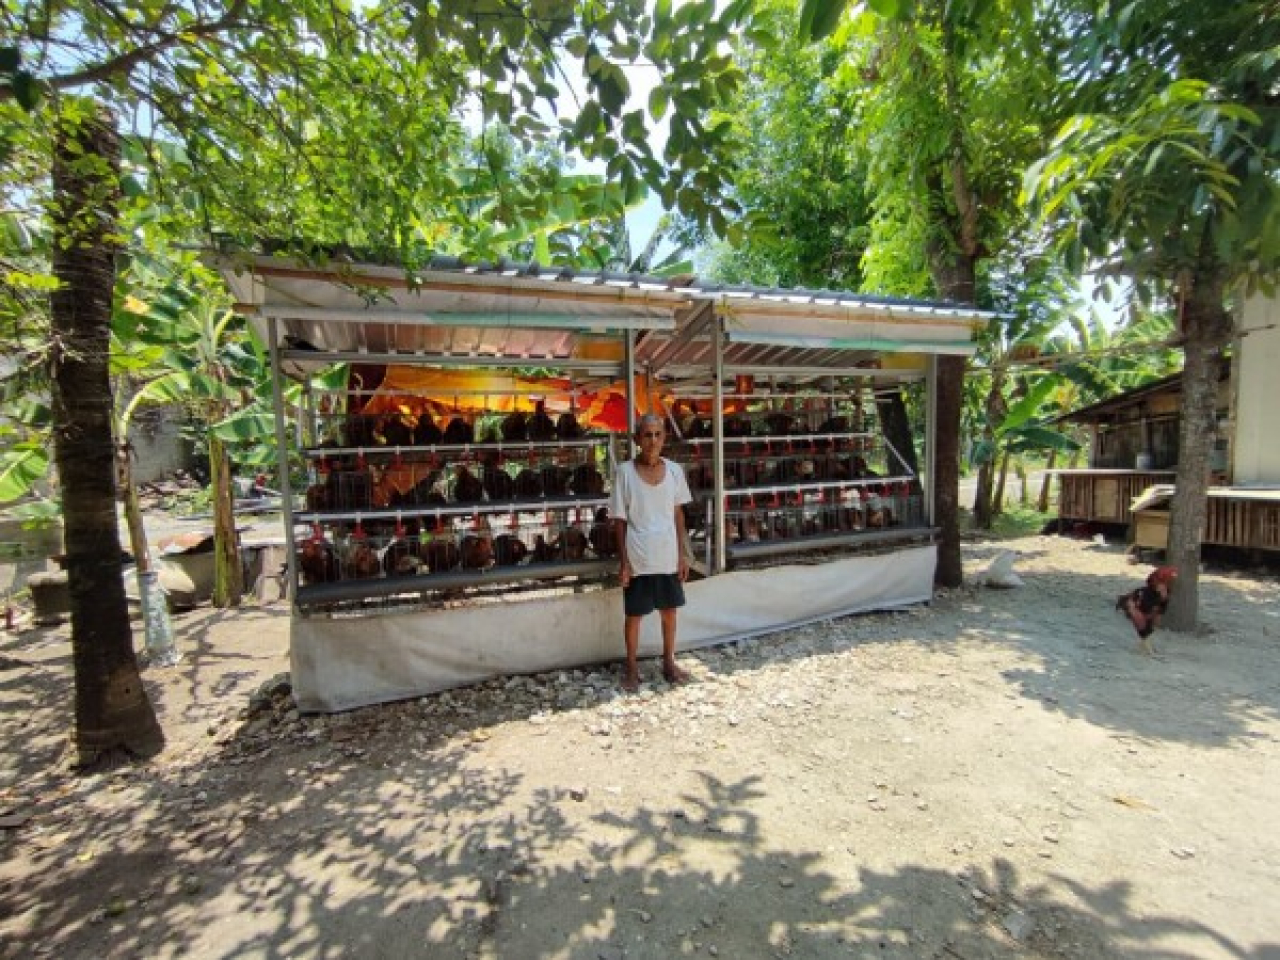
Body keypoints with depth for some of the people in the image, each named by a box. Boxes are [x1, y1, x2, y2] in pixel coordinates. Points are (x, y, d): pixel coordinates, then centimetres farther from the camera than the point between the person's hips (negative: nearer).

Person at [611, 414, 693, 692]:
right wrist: (624, 561, -8)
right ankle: (632, 669, 28)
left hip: (669, 557, 3)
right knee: (634, 615, 10)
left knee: (669, 610, 16)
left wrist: (683, 554, 4)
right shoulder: (625, 472, -9)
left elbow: (678, 514, 6)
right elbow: (620, 520, -6)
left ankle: (669, 662, 36)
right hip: (638, 559, -3)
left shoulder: (674, 470, -1)